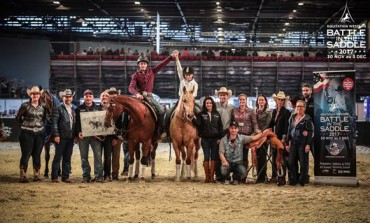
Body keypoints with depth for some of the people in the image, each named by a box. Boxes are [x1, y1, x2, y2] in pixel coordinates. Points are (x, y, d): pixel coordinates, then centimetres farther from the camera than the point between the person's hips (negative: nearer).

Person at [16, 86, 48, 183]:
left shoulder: (43, 106, 5)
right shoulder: (25, 106, -5)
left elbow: (45, 117, 18)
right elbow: (18, 117, 1)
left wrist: (42, 124, 6)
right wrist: (25, 125, 5)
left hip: (40, 133, 4)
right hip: (27, 133, -3)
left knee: (37, 155, 9)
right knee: (26, 155, -3)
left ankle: (37, 175, 17)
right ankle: (22, 176, 2)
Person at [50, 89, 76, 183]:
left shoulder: (74, 110, 15)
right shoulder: (58, 109, -3)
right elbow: (54, 123, -8)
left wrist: (76, 135, 9)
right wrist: (56, 135, -15)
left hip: (71, 137, 5)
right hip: (61, 137, -5)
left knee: (67, 158, 8)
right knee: (58, 157, -2)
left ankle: (65, 176, 13)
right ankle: (54, 177, 3)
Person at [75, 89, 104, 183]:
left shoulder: (98, 108, 8)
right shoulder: (79, 109, 6)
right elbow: (76, 122, 3)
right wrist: (78, 132, -11)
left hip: (95, 135, 0)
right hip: (83, 135, 0)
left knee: (98, 155, -6)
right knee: (84, 157, 5)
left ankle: (98, 176, -3)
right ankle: (86, 176, 12)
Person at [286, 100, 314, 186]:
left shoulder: (307, 119, -4)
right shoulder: (293, 118, 14)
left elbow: (310, 132, -8)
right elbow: (289, 131, 17)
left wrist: (308, 144, -15)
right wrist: (287, 143, 13)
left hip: (303, 143, -6)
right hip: (293, 143, 6)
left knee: (303, 163, -2)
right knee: (291, 162, 5)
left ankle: (303, 180, 7)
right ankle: (293, 180, 14)